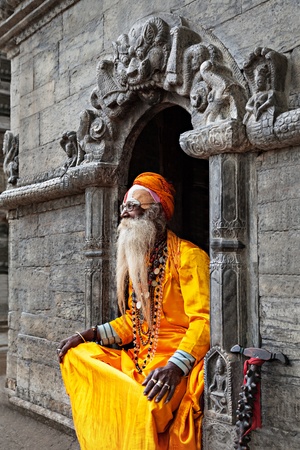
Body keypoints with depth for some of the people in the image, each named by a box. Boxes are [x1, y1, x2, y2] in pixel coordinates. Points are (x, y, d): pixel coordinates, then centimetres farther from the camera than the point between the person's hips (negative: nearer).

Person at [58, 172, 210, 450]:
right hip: (142, 355, 9)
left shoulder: (187, 255, -11)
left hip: (180, 356, -8)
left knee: (145, 401, -34)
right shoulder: (137, 259, 14)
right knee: (76, 355, 2)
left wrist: (175, 366, -33)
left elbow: (204, 319, -20)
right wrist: (87, 336, 9)